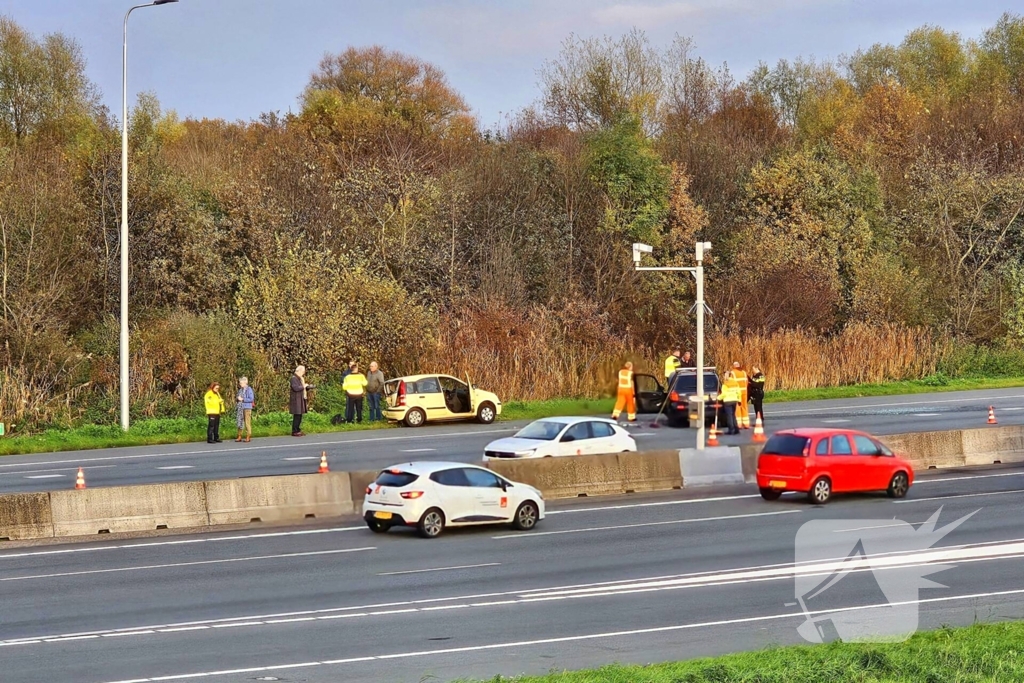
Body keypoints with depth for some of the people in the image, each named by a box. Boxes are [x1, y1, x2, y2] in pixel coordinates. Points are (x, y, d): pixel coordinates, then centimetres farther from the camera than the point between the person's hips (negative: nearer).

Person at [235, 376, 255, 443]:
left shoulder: (249, 389, -9)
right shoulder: (240, 389, 13)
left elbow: (251, 399, -14)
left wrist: (242, 399, -15)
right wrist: (237, 398, 2)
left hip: (247, 408, -8)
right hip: (240, 408, 8)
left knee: (247, 422, -5)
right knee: (239, 422, 8)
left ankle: (248, 437, 0)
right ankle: (239, 437, 13)